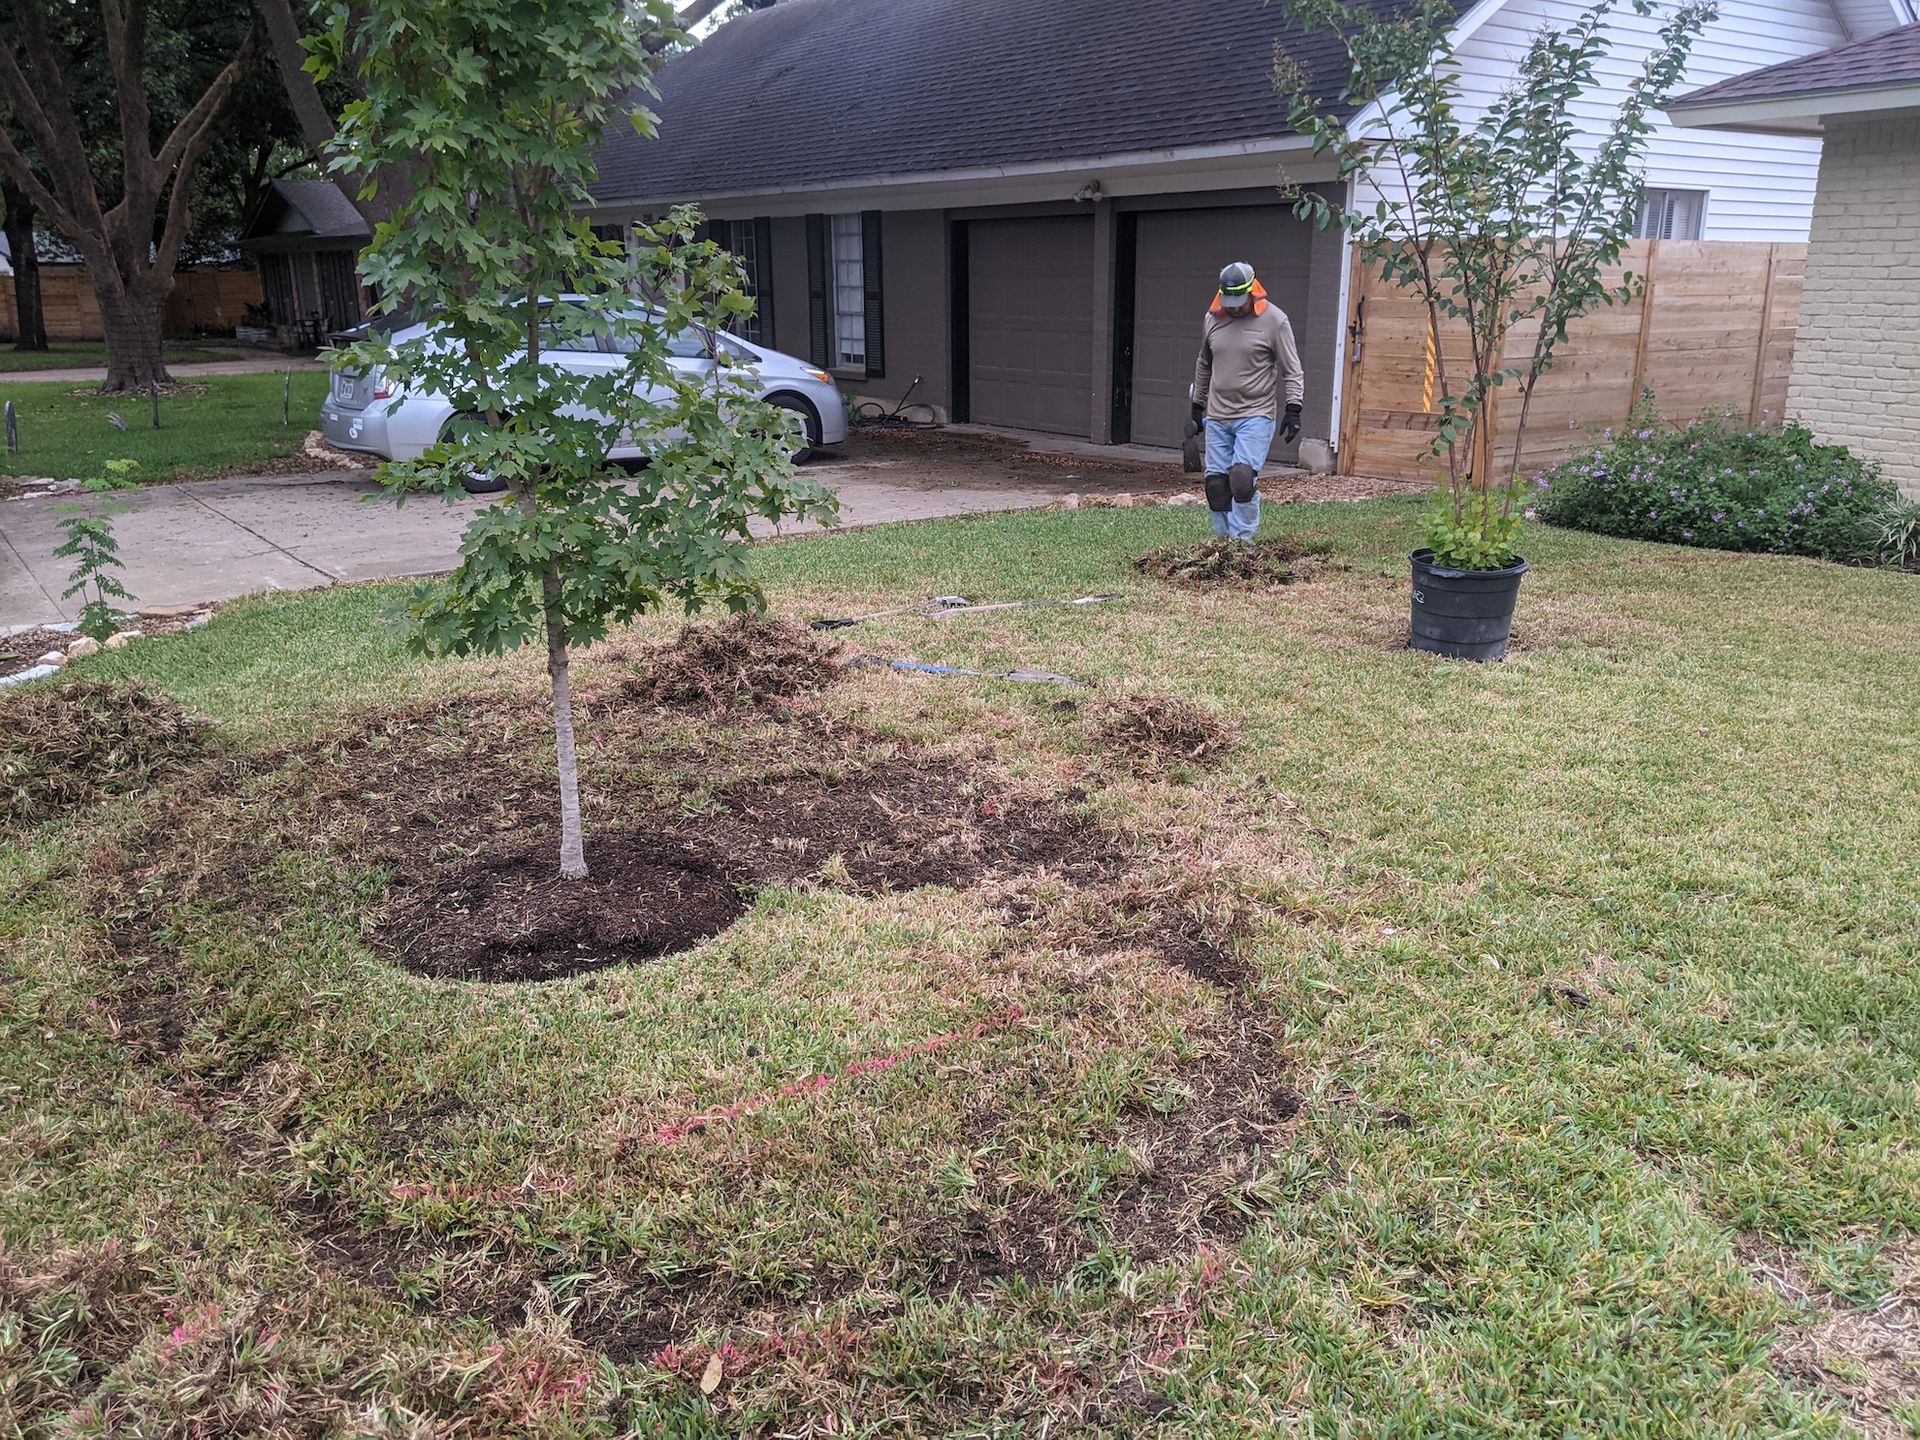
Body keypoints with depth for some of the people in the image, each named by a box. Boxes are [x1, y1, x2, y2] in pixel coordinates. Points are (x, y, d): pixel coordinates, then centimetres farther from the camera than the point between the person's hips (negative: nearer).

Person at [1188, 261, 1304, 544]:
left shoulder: (1275, 320, -6)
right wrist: (1197, 406, 22)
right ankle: (1224, 540, 13)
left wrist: (1293, 409, -11)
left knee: (1243, 477, -17)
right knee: (1216, 481, 3)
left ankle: (1243, 540, -9)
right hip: (1216, 417, 5)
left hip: (1256, 416, -5)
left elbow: (1291, 370, -3)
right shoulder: (1213, 317, 7)